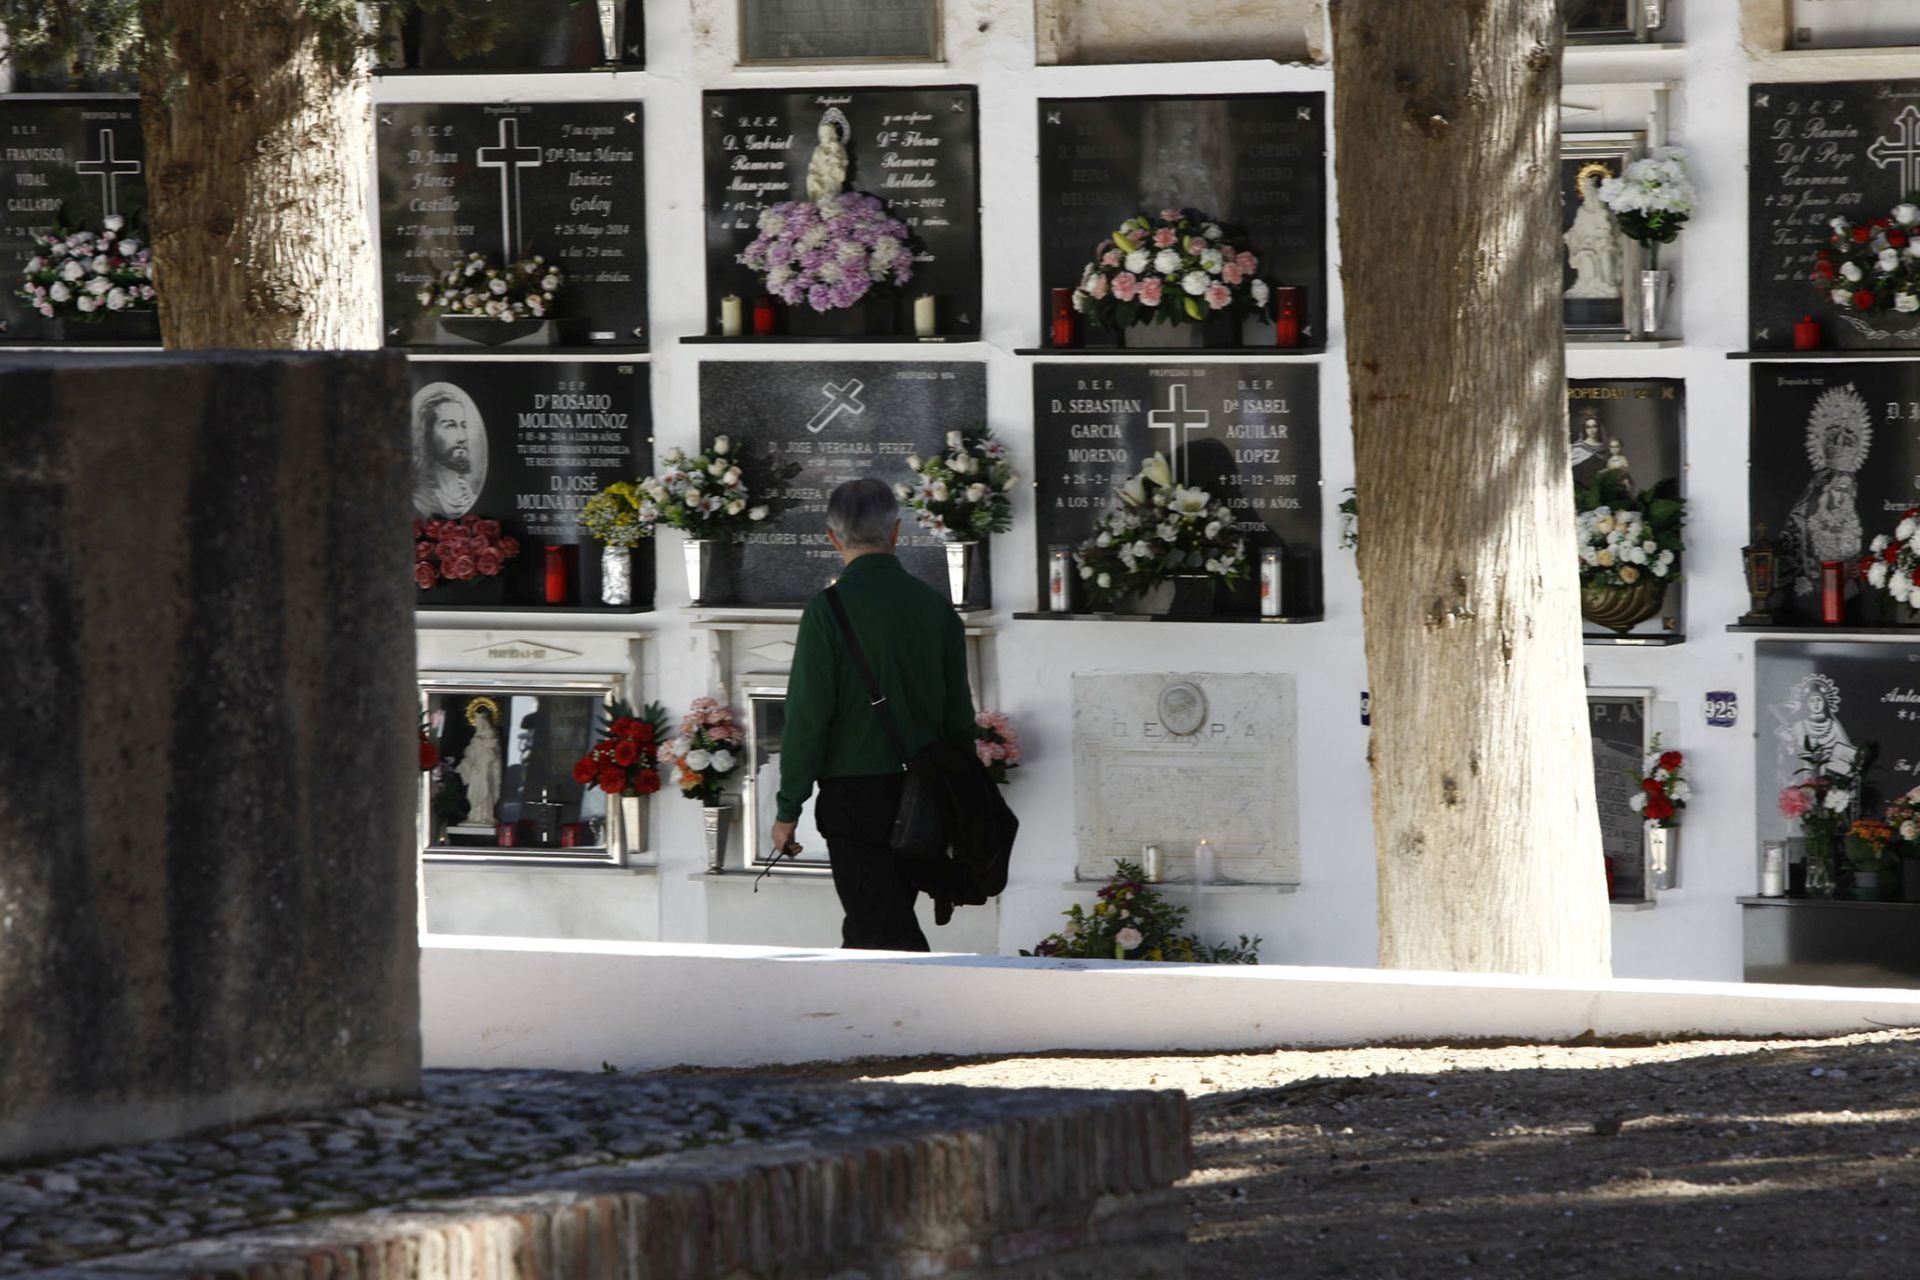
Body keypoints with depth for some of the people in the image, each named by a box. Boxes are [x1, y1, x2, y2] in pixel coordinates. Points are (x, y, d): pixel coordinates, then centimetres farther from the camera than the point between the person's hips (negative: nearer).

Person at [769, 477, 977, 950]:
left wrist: (788, 809, -4)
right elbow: (960, 715, 9)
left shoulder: (827, 610, -10)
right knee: (867, 931, 18)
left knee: (885, 934, -4)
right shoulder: (936, 607, 4)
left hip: (854, 793, -5)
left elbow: (808, 716, -11)